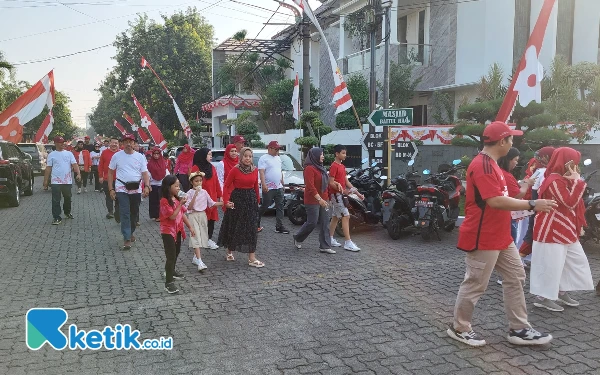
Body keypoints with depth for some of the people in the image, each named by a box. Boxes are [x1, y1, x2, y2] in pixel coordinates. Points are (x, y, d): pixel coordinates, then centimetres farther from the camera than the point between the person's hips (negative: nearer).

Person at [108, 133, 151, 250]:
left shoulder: (140, 157, 4)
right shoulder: (117, 156, 1)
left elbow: (145, 173, 2)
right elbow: (110, 172, 6)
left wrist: (147, 186, -15)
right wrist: (111, 189, 0)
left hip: (136, 189, 2)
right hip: (122, 189, -2)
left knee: (134, 213, 13)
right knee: (125, 214, -8)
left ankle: (131, 232, 34)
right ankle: (127, 239, -4)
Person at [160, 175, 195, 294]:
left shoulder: (177, 199, 6)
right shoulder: (164, 201, -20)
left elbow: (182, 214, 11)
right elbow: (172, 216, -26)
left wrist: (190, 227, 11)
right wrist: (181, 204, -29)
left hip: (178, 230, 9)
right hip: (168, 231, -9)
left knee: (176, 253, 23)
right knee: (171, 256, -9)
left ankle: (171, 271, 46)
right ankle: (169, 283, -5)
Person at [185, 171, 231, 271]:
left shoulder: (204, 192, 6)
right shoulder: (190, 193, -8)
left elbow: (212, 203, 11)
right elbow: (189, 207, -16)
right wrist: (195, 195, -22)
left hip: (202, 215, 5)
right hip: (193, 215, -5)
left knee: (201, 237, 9)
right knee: (196, 237, -12)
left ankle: (195, 257, 28)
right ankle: (199, 262, -18)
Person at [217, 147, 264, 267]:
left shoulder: (255, 170, 2)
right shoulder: (235, 170, -9)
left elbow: (256, 186, 10)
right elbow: (226, 185, -5)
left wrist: (257, 200, 12)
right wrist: (226, 201, -11)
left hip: (251, 199, 3)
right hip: (237, 199, -3)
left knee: (251, 228, 1)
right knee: (233, 226, 10)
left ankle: (252, 258, 4)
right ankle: (229, 251, 32)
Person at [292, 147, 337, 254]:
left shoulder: (320, 167, 15)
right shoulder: (309, 168, -14)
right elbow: (310, 186, -22)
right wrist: (319, 199, -27)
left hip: (322, 200, 9)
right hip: (312, 201, -9)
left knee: (325, 223, 5)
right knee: (312, 222, -3)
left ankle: (325, 246, 9)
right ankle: (297, 239, 19)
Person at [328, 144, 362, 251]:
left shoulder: (342, 166, 15)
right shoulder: (334, 166, -14)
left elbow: (346, 182, 14)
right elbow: (331, 183, -18)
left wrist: (358, 193, 9)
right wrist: (343, 191, -23)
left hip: (340, 194, 10)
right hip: (336, 194, -10)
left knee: (335, 217, 13)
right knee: (346, 216, -11)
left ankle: (330, 239, 22)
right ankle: (348, 243, -10)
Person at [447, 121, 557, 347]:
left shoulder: (490, 164, 14)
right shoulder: (482, 165, -21)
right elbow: (495, 201, -29)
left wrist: (517, 208, 19)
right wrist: (531, 205, -24)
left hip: (500, 236, 11)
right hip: (483, 238, -11)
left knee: (516, 277, 14)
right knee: (475, 284, 1)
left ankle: (519, 330, 24)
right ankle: (459, 328, 18)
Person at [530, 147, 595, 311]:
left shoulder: (563, 179, 14)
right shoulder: (555, 180, -19)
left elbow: (573, 203, 20)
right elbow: (570, 202, -23)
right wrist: (577, 180, -18)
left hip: (565, 231, 11)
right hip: (552, 232, -11)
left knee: (576, 261, 17)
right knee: (551, 264, -3)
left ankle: (562, 292, 28)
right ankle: (542, 297, 10)